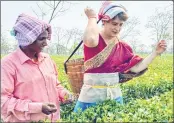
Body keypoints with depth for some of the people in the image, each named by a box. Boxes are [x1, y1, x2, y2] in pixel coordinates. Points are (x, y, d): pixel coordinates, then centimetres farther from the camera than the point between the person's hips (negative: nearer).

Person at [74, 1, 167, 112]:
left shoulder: (123, 47, 4)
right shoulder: (94, 38, -12)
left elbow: (137, 68, 0)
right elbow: (91, 40, -38)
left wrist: (156, 52, -5)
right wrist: (92, 18, -21)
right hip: (91, 96, -5)